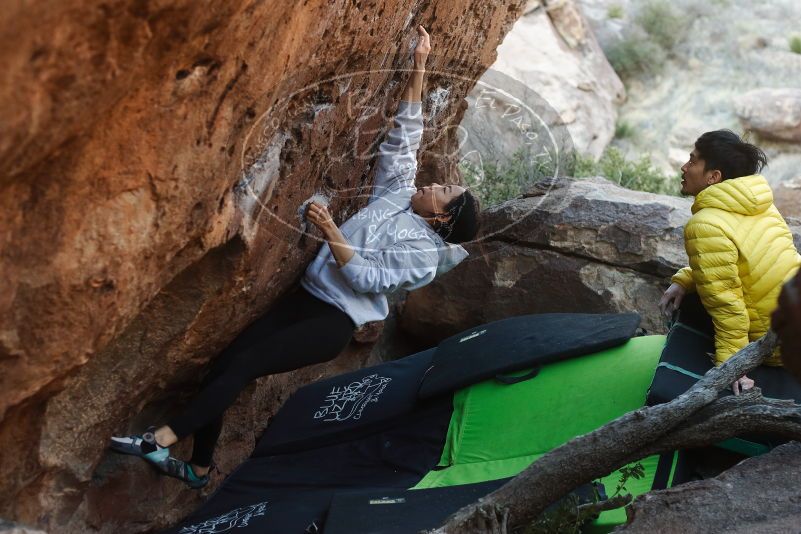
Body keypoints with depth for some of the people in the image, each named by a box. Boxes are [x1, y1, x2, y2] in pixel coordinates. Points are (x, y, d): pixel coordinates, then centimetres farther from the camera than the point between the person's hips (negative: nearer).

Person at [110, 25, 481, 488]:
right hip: (307, 296, 7)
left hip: (335, 321, -7)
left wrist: (330, 231, -23)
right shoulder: (399, 191, 12)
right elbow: (405, 133, 11)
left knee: (243, 367, -22)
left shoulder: (425, 251, -7)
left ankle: (164, 439, -21)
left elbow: (366, 278, -16)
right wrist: (419, 67, 6)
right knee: (222, 366, -4)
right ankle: (199, 468, 9)